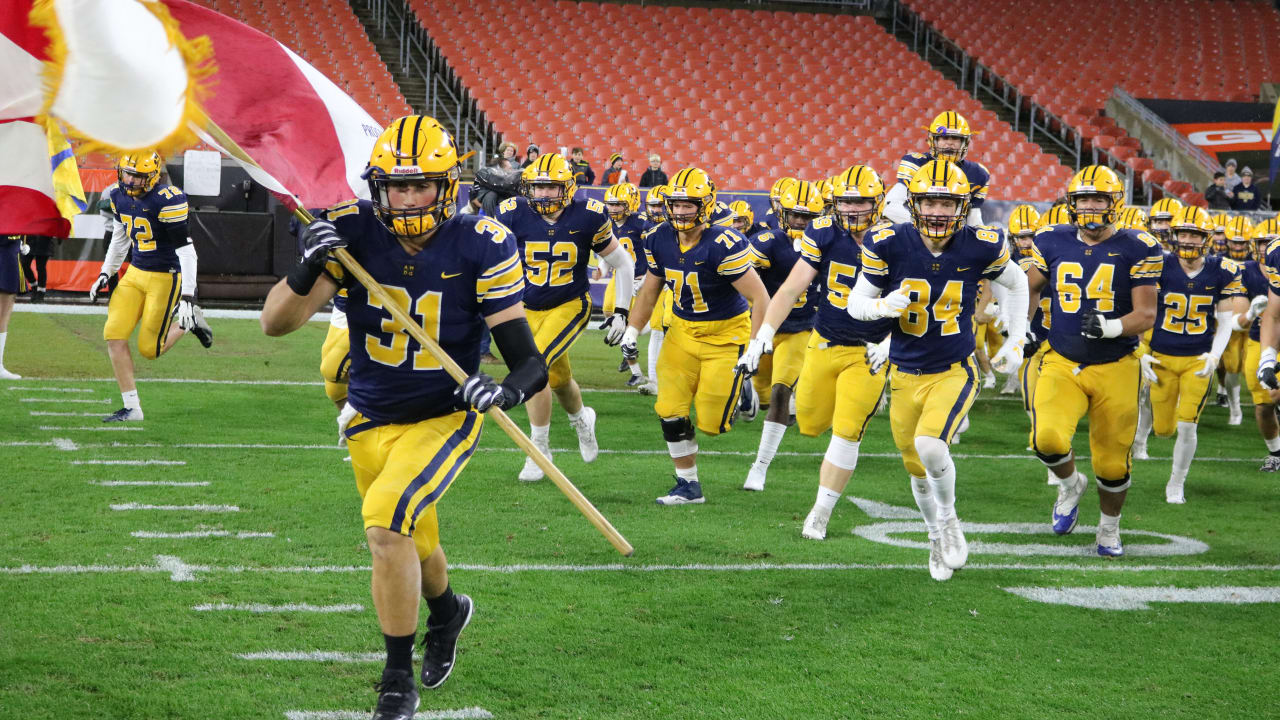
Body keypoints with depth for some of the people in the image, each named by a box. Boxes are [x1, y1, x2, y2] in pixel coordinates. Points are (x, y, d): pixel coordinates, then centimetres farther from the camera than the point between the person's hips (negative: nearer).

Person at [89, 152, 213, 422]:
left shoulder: (168, 200, -22)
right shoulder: (119, 195, 1)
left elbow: (185, 250, -21)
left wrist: (187, 297, -24)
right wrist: (105, 274, 18)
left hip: (166, 277, -7)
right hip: (135, 273, 7)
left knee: (150, 349, -4)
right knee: (114, 334, -7)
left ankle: (189, 321, 25)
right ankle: (132, 407, 4)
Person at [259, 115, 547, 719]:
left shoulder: (481, 246, -20)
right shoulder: (352, 230, -15)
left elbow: (529, 360, -20)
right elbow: (275, 324, -18)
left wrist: (508, 391, -42)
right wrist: (310, 268, -36)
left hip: (445, 417, -4)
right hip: (372, 420, 4)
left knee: (386, 522, -25)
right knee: (410, 546, 20)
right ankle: (446, 612, 57)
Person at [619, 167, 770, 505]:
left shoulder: (723, 245, -25)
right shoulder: (659, 240, -5)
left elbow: (760, 298, -21)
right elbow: (650, 290, 13)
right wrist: (632, 331, 8)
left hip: (725, 335, -5)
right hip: (682, 331, 5)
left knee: (711, 422, -6)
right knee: (671, 413, -4)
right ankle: (688, 486, 12)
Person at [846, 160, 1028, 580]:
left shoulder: (980, 247, -11)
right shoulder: (889, 245, -13)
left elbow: (1016, 283, 9)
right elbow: (855, 304, -3)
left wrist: (1016, 342, 7)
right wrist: (883, 307, -25)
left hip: (955, 373, -2)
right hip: (906, 376, 2)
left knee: (929, 446, -26)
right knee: (918, 469, 13)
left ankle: (949, 519, 3)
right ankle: (937, 540, 40)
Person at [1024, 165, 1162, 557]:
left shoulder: (1136, 249, -6)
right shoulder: (1053, 243, 3)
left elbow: (1146, 315, -9)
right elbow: (1026, 288, 20)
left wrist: (1112, 327, -28)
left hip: (1115, 368, -1)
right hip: (1062, 363, 1)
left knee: (1112, 462, 5)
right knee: (1048, 439, -23)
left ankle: (1109, 528, 34)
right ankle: (1070, 485, 12)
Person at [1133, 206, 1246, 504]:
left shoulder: (1221, 272, -5)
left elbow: (1226, 319, -1)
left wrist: (1215, 356, -14)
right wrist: (1142, 354, -8)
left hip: (1199, 361, 0)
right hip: (1161, 357, 0)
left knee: (1186, 426, -8)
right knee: (1163, 429, 6)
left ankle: (1176, 484, 12)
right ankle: (1143, 421, 45)